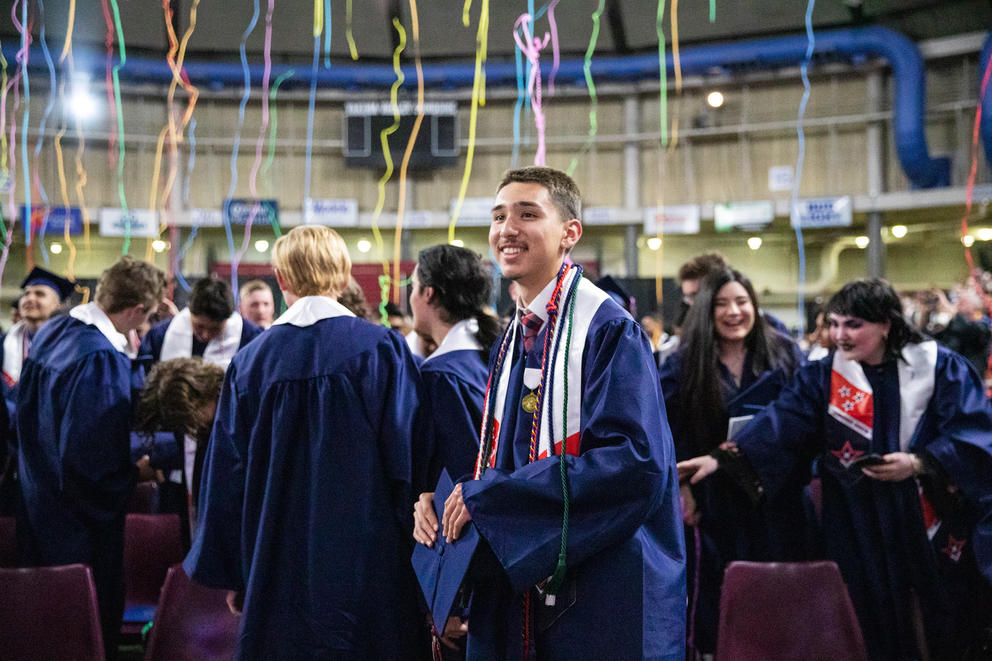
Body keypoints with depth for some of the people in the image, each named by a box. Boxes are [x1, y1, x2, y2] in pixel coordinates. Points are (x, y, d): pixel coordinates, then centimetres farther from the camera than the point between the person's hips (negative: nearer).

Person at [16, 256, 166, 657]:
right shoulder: (103, 359, -26)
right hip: (81, 520, -9)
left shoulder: (51, 332, 3)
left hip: (39, 501, 9)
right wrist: (134, 472, -9)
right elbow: (93, 452, -28)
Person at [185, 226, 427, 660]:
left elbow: (225, 475, 5)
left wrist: (231, 576, 14)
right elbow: (408, 460, -7)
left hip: (278, 570, 2)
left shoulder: (250, 361, 0)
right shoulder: (381, 350, -7)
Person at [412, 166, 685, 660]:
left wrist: (485, 496, -19)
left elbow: (635, 462, -24)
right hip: (516, 592, 7)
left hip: (601, 598, -7)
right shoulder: (511, 342, 12)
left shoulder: (609, 331, -13)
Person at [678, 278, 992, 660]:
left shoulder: (940, 368, -2)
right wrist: (722, 458, -25)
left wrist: (918, 464, -21)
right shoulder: (823, 378, 2)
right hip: (863, 534, 1)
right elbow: (778, 424, -11)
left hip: (939, 531, -1)